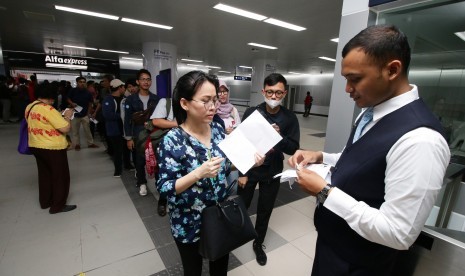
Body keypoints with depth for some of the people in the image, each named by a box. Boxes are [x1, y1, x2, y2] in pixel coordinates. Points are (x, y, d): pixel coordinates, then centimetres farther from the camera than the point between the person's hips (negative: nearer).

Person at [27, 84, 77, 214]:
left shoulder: (29, 108, 6)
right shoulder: (48, 110, -22)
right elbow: (65, 128, -25)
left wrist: (59, 116, 12)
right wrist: (67, 116, -8)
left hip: (36, 146, 9)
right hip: (53, 148, -9)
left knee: (45, 174, 21)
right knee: (60, 176, 5)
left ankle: (45, 202, 34)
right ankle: (58, 205, 14)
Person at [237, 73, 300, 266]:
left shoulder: (290, 118, -7)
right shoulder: (252, 113, -11)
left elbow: (293, 149, -7)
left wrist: (279, 136, -27)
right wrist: (242, 173, -8)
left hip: (272, 172, 1)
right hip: (249, 169, 0)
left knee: (265, 210, 17)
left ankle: (258, 243, 41)